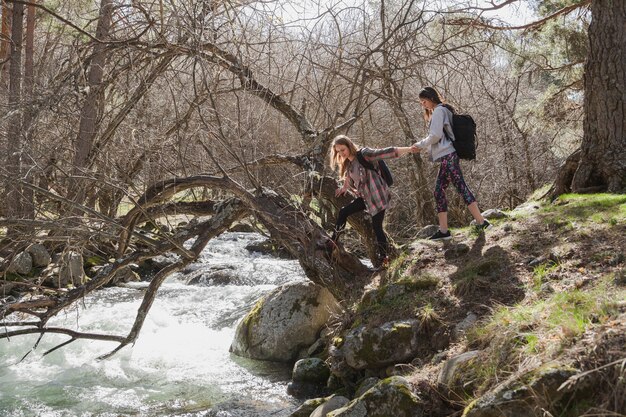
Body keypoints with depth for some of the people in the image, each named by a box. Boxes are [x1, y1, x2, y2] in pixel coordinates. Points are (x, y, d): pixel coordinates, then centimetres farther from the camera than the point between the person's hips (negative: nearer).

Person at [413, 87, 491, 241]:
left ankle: (481, 222, -21)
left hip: (447, 155, -11)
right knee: (439, 191, 7)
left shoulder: (439, 111, -5)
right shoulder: (444, 111, 25)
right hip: (447, 156, 11)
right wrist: (423, 146, 17)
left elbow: (435, 136, -13)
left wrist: (420, 144, 0)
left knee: (461, 186, -15)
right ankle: (443, 230, 4)